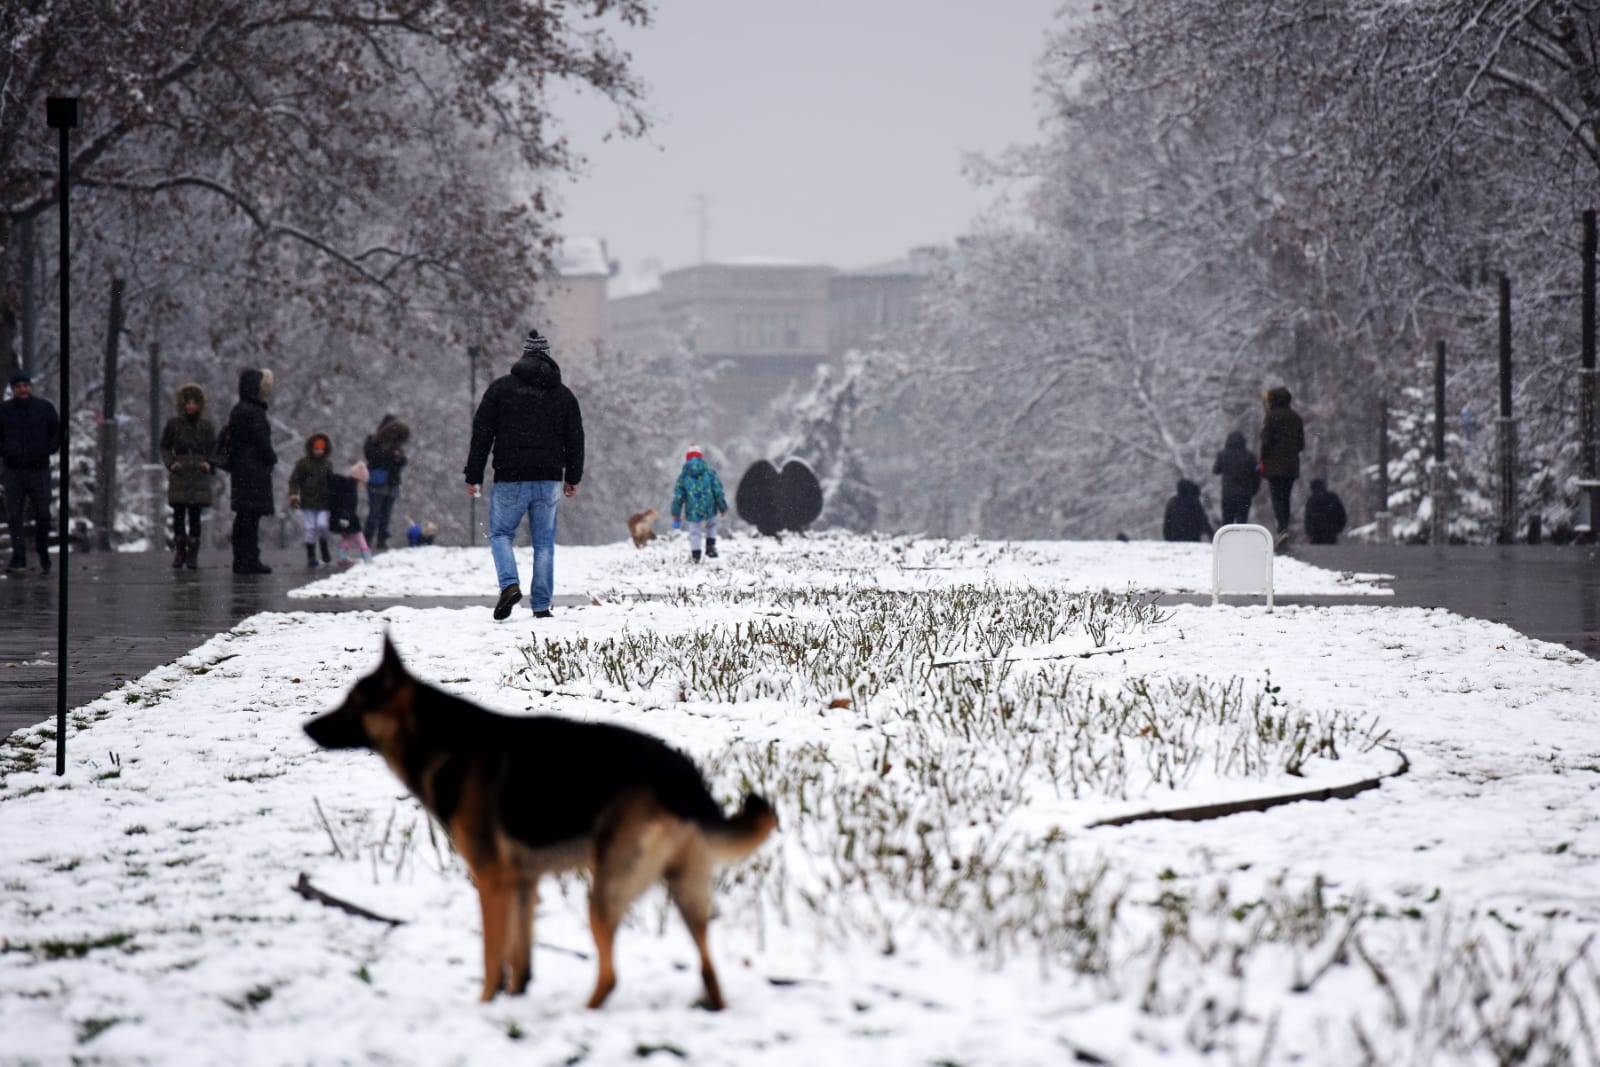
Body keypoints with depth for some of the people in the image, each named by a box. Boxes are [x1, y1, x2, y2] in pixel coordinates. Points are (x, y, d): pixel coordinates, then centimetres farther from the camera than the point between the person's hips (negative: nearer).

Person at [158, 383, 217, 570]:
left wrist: (209, 463, -4)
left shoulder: (206, 425, 5)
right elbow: (165, 447, 10)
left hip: (199, 475, 0)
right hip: (179, 475, 0)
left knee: (195, 514, -3)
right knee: (179, 514, -3)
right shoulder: (173, 424, 2)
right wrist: (170, 463, -6)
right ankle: (179, 551, 11)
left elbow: (213, 448, 13)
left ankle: (193, 555, 1)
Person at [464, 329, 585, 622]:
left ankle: (509, 584, -14)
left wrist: (474, 476, 3)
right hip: (549, 481, 2)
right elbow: (575, 440, 13)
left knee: (501, 534, 11)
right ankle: (541, 606, 5)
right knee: (544, 543, 8)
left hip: (510, 479, -2)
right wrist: (573, 478, 24)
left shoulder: (501, 388, 0)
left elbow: (482, 434, -1)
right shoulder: (563, 394, 7)